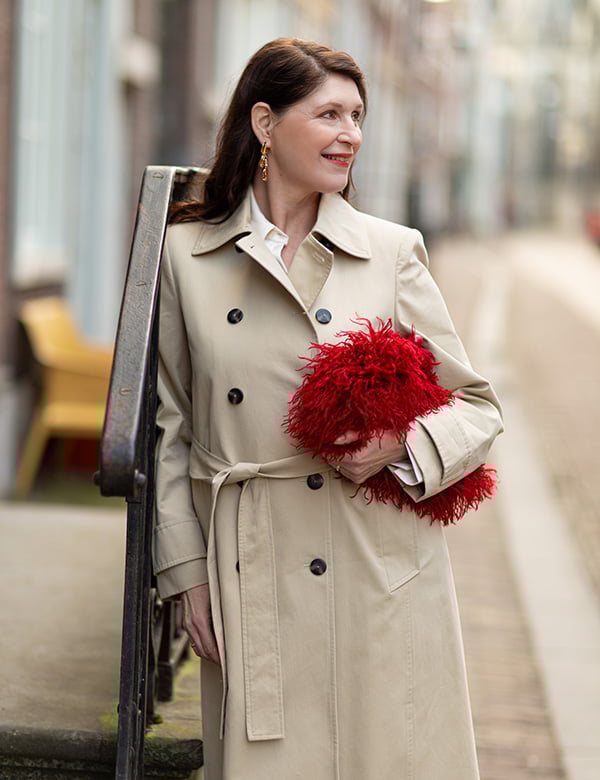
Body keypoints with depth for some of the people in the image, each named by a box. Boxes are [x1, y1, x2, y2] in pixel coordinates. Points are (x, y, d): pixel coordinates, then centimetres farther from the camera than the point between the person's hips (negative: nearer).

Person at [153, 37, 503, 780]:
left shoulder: (392, 252, 3)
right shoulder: (186, 252, 4)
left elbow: (477, 405, 8)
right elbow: (169, 427, 8)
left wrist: (404, 443, -12)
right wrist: (186, 571, 2)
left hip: (385, 572, 0)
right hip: (251, 579, 0)